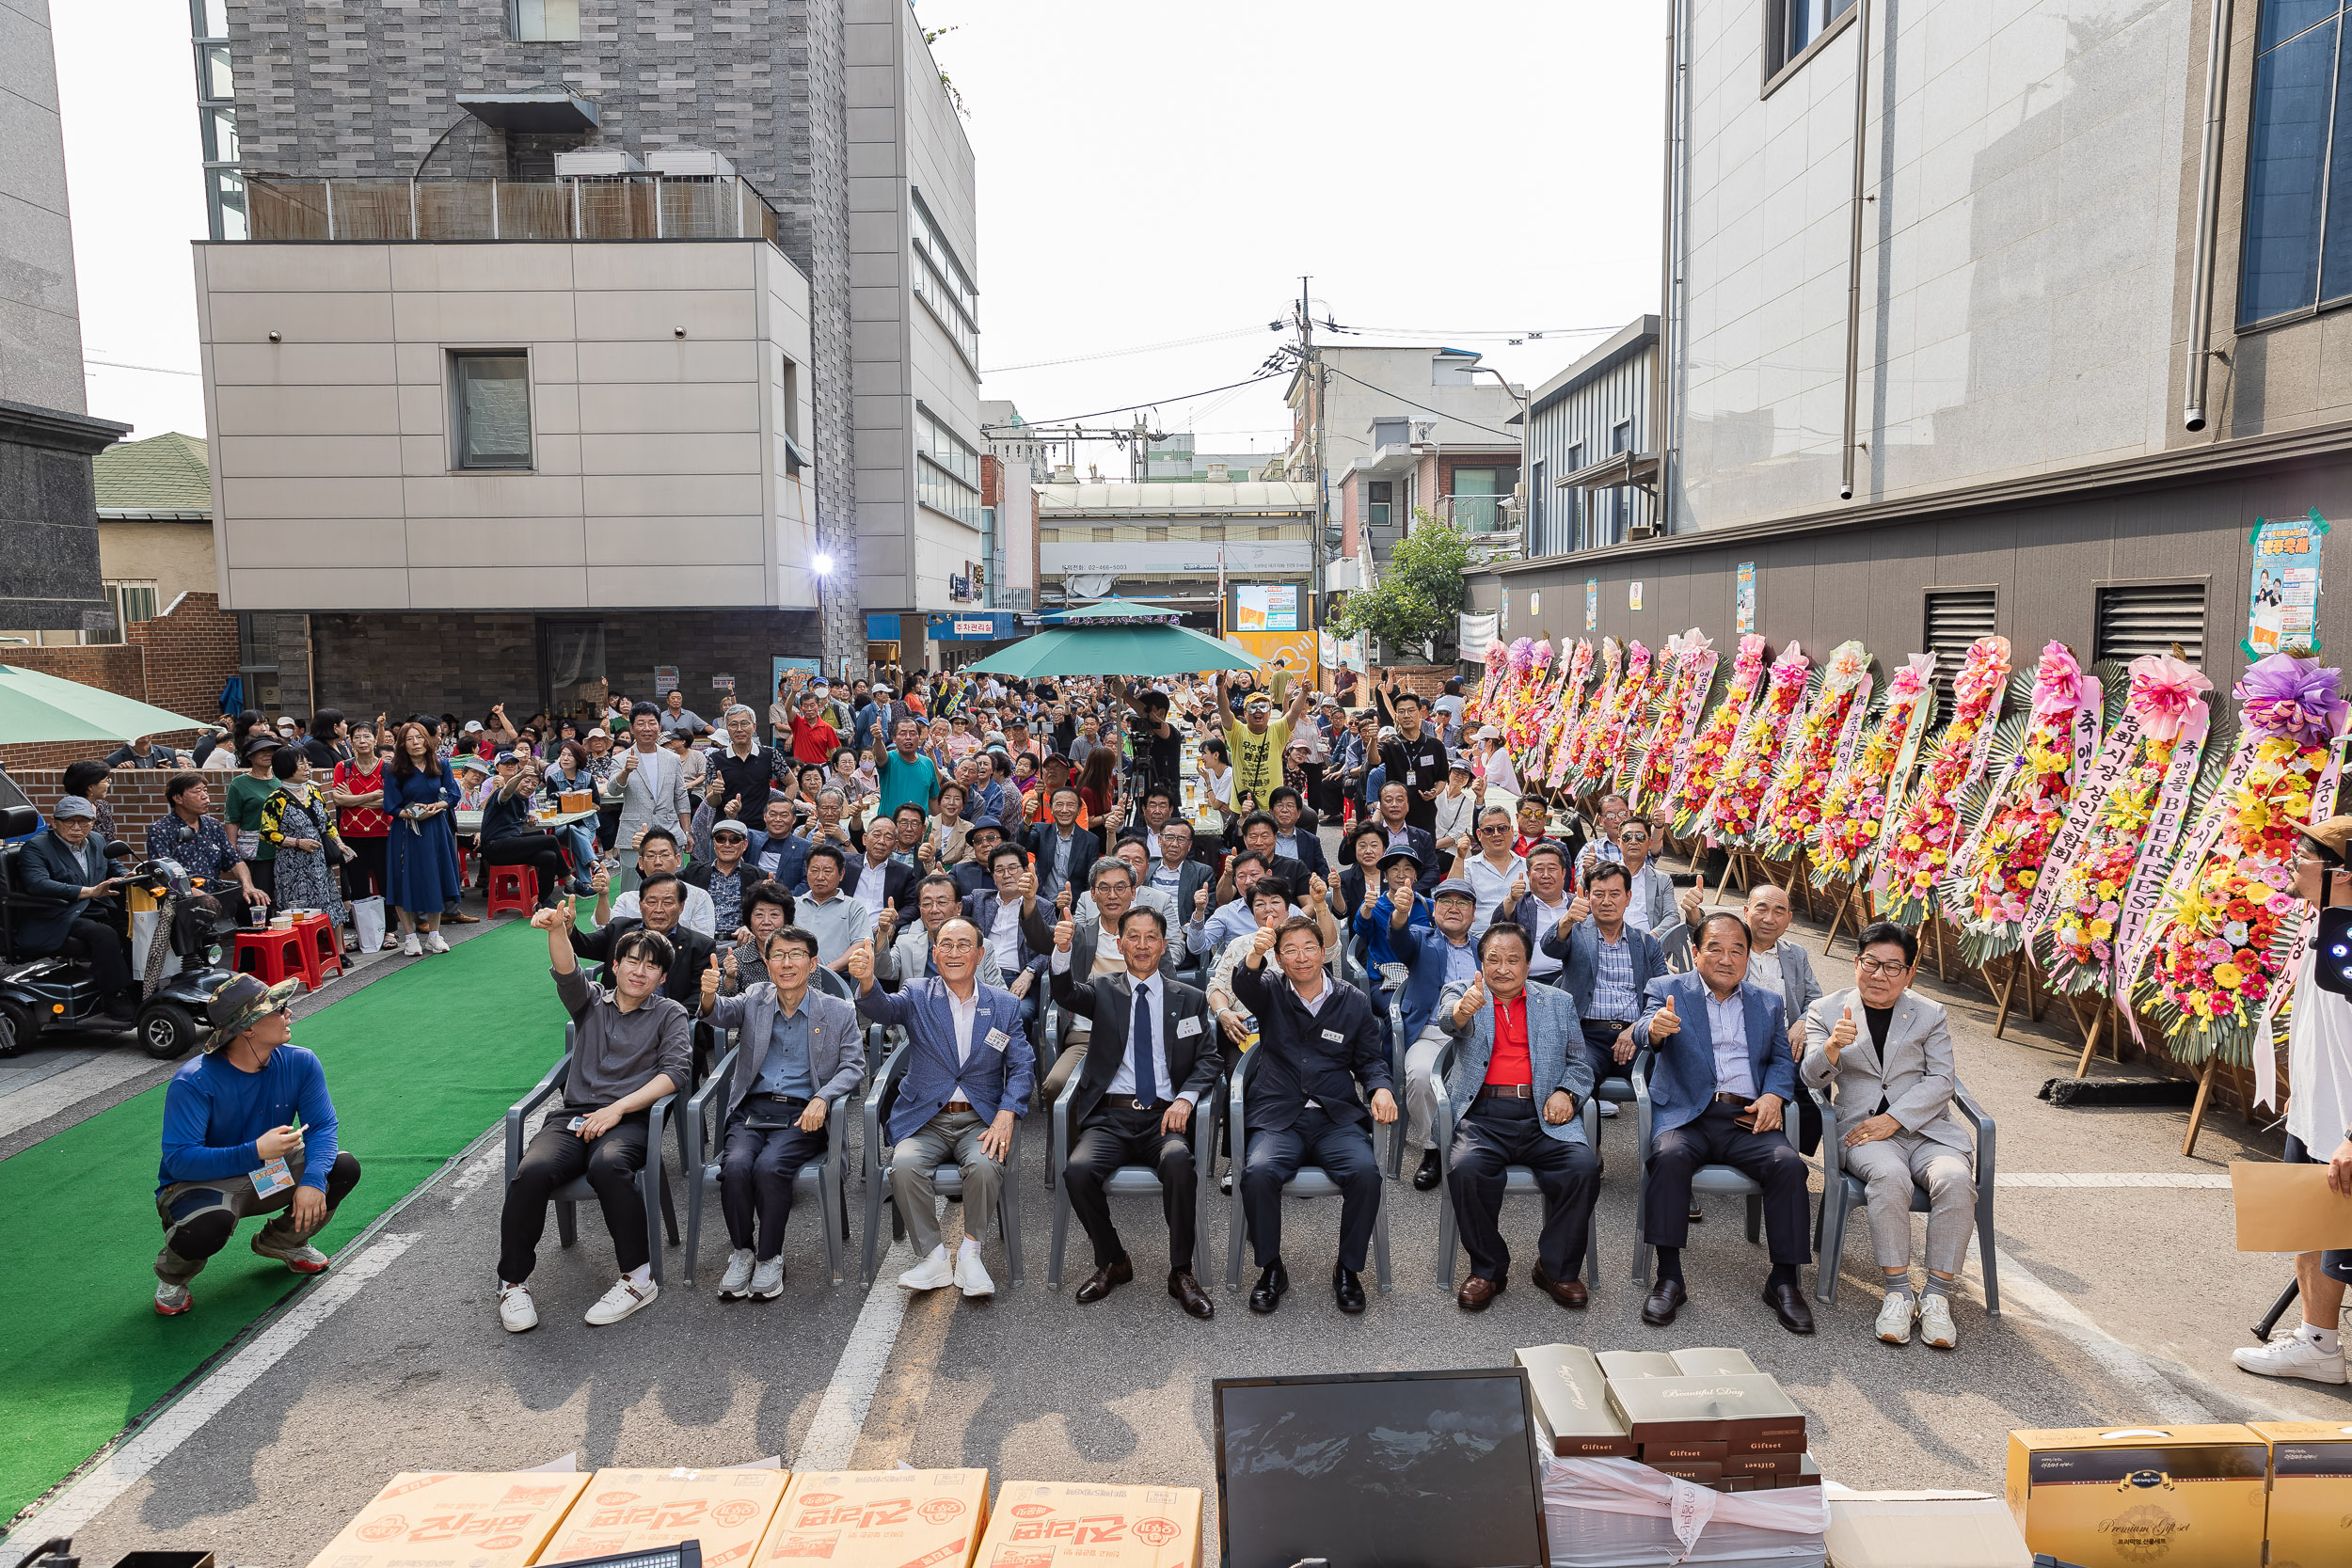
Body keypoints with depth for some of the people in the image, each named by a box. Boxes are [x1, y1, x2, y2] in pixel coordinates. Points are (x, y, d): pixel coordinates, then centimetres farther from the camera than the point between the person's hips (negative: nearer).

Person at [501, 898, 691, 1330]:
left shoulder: (669, 1014, 13)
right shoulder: (591, 1002, 19)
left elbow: (677, 1071, -2)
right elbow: (566, 972, -4)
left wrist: (617, 1108, -13)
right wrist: (558, 928, -26)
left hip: (631, 1118, -2)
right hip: (574, 1115, 3)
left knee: (608, 1165, -36)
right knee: (532, 1171, -28)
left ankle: (638, 1278, -20)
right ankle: (513, 1281, -7)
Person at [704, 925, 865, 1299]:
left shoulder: (839, 1012, 7)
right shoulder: (755, 999, 12)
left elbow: (853, 1066, 2)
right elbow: (723, 1013, -9)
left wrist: (822, 1098, -17)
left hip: (803, 1116, -2)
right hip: (751, 1110, 2)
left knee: (769, 1166, -29)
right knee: (735, 1165, -27)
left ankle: (770, 1258, -10)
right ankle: (741, 1252, -4)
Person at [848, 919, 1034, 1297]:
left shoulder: (1005, 1005, 8)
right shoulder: (917, 995, 5)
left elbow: (1022, 1068, 3)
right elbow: (883, 1008, -17)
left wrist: (1005, 1117, -14)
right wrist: (866, 980, -41)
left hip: (979, 1119, 0)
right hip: (924, 1119, 0)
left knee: (986, 1166, -31)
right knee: (904, 1166, -29)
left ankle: (970, 1253, -9)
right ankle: (933, 1257, -10)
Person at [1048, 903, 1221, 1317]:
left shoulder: (1189, 999, 15)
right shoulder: (1103, 991, 12)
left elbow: (1211, 1059, 8)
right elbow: (1066, 993, -10)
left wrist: (1185, 1099, -11)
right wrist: (1063, 951, -31)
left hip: (1164, 1117, 0)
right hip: (1109, 1117, 0)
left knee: (1178, 1162, -33)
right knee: (1078, 1171, -28)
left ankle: (1181, 1272, -14)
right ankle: (1112, 1262, -1)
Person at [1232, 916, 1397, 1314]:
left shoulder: (1353, 1002, 12)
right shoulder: (1271, 995, 8)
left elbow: (1370, 1058, 15)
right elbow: (1244, 984, -15)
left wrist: (1381, 1088, -9)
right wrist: (1255, 954, -39)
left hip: (1337, 1117, 1)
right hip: (1277, 1116, 0)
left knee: (1365, 1172, -28)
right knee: (1258, 1172, -30)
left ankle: (1348, 1269, -6)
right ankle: (1271, 1269, -6)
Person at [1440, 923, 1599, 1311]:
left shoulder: (1558, 1003, 19)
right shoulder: (1465, 994, 12)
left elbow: (1579, 1064, 20)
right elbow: (1449, 1020, -12)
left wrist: (1566, 1092, -3)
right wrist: (1463, 1009, -37)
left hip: (1543, 1118, 2)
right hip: (1482, 1115, -1)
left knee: (1584, 1166, -26)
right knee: (1466, 1168, -30)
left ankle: (1556, 1268, -3)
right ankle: (1488, 1269, -6)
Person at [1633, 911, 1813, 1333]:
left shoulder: (1767, 1003, 21)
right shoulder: (1669, 990, 8)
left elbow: (1782, 1060, 17)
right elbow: (1645, 1031, -10)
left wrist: (1773, 1095, -6)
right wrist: (1655, 1029, -36)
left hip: (1747, 1119, 3)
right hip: (1686, 1116, -3)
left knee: (1788, 1163, -26)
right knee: (1670, 1156, -33)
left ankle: (1784, 1281, -12)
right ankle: (1669, 1279, -24)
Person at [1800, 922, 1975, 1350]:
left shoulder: (1930, 1014, 13)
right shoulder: (1827, 1011, 9)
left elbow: (1942, 1081, 2)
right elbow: (1812, 1078, -1)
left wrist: (1893, 1119, -13)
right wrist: (1830, 1049, -25)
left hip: (1926, 1126, 2)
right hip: (1863, 1128, -1)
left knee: (1956, 1179, -30)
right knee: (1889, 1176, -34)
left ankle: (1937, 1295, -22)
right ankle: (1898, 1292, -23)